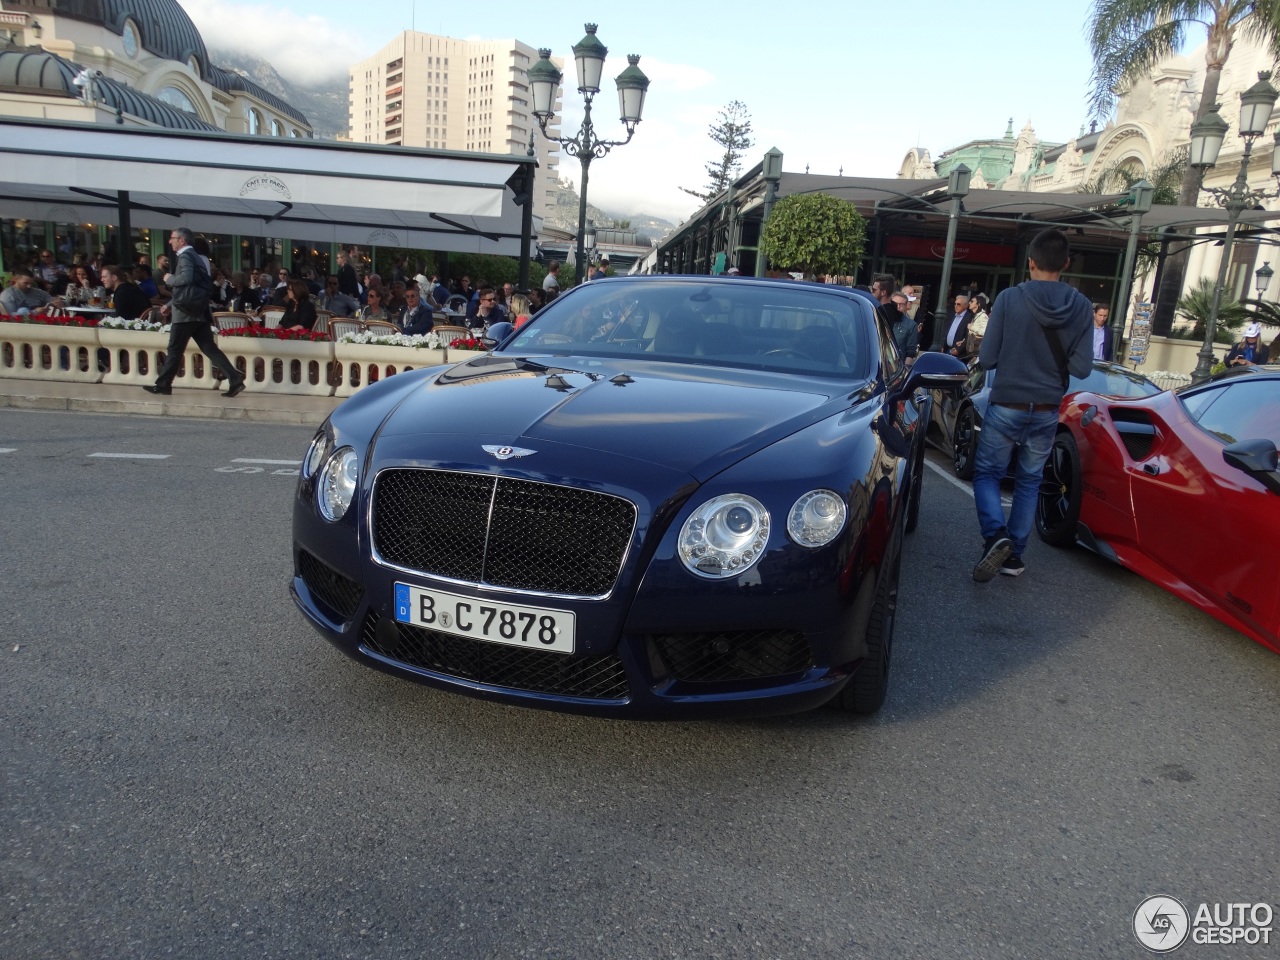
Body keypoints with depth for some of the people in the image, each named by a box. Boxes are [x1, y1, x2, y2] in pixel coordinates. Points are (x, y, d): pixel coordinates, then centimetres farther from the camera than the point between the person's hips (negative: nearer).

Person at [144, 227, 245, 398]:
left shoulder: (185, 256, -9)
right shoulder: (194, 256, 20)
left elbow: (186, 278, -28)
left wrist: (170, 278, -9)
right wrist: (170, 304, 25)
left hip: (186, 312, -9)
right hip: (198, 311, 9)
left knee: (174, 350, 1)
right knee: (210, 349, 3)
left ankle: (163, 385, 10)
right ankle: (235, 379, -7)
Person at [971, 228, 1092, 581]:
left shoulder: (1009, 298, -12)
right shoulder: (1081, 306, -5)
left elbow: (987, 359, -10)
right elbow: (1082, 367, -5)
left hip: (1006, 406, -3)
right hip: (1047, 411, 3)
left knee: (986, 473, 10)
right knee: (1029, 482, 16)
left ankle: (995, 535, -14)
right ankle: (1014, 554, 18)